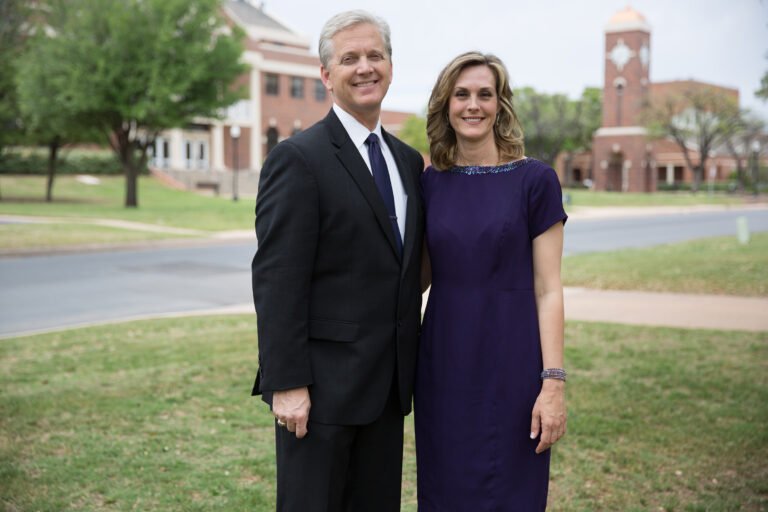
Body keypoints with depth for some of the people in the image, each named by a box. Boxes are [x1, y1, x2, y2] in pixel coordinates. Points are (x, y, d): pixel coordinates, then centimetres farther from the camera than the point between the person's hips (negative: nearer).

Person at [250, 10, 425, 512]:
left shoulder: (408, 160, 11)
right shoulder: (299, 157, -11)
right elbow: (277, 281, -15)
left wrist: (410, 370, 14)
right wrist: (286, 385, -18)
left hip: (388, 385, 7)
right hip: (322, 384, -6)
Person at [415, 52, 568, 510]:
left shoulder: (534, 180, -5)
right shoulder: (430, 183, 6)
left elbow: (548, 290, -6)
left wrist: (554, 383, -11)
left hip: (511, 365, -3)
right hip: (444, 364, 4)